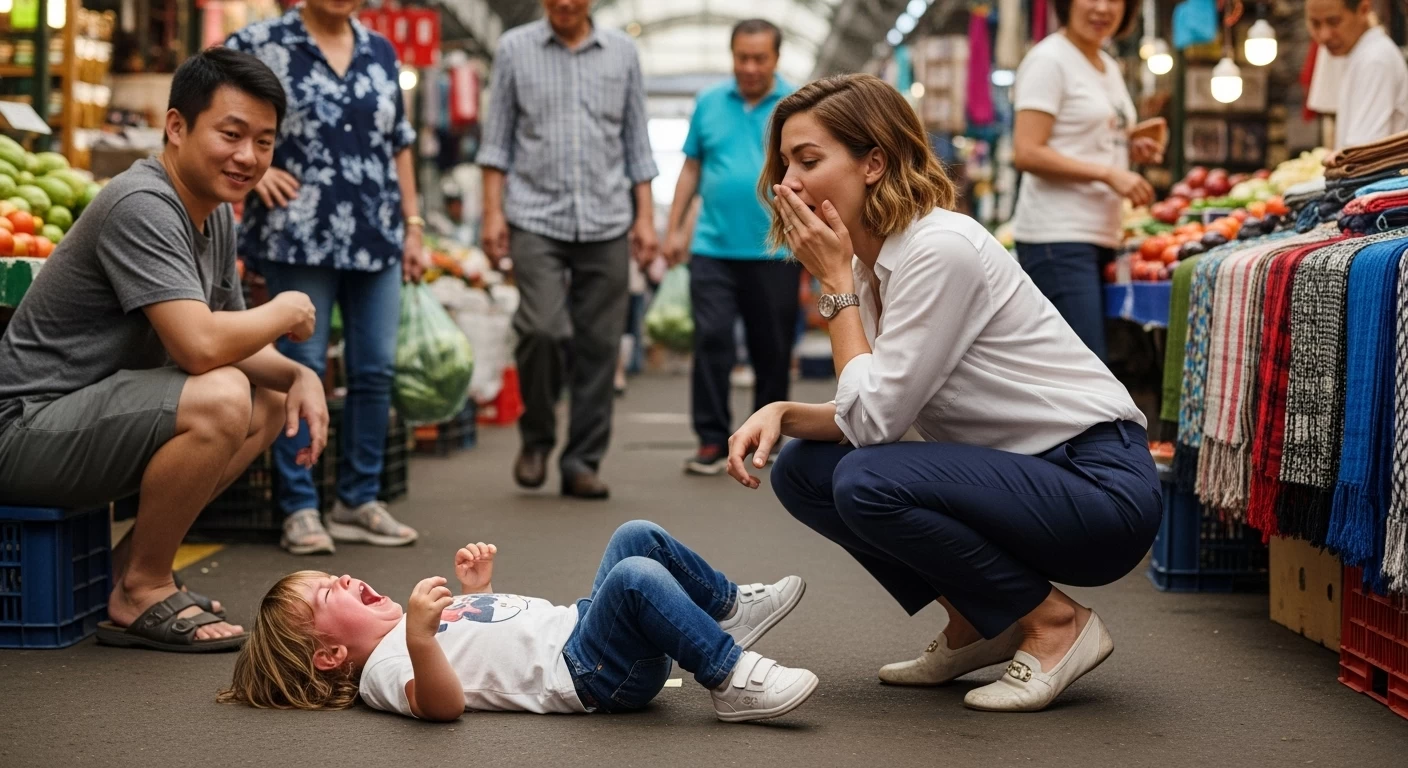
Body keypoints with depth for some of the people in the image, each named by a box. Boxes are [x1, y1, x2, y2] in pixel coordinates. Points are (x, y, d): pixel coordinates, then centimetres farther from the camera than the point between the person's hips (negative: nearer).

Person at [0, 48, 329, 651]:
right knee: (221, 398, -29)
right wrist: (285, 312, -13)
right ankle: (140, 594, -10)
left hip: (83, 413, 10)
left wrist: (299, 376, -4)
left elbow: (233, 345, 17)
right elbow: (200, 346, -31)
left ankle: (132, 562, 9)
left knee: (273, 403, 12)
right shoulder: (143, 206, -21)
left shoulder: (215, 215, 10)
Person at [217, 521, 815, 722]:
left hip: (578, 624, 10)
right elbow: (444, 702, -29)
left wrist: (474, 586, 22)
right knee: (635, 577, -32)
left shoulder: (401, 629, 22)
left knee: (637, 538, 7)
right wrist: (420, 638, -45)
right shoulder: (385, 668, -9)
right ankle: (730, 679, -22)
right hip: (586, 675, -10)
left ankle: (730, 613, 17)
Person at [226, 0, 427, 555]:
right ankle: (300, 510, 7)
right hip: (299, 236, -5)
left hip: (377, 238, 5)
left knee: (376, 370, 6)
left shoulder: (380, 51, 14)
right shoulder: (261, 45, -1)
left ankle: (359, 502, 17)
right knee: (302, 369, -1)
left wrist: (412, 226, 14)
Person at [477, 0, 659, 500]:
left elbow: (636, 143, 12)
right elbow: (497, 139, 7)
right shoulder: (514, 49, 6)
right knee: (544, 329, -16)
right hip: (536, 219, -2)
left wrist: (645, 217, 6)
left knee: (599, 345, 1)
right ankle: (536, 437, 7)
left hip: (606, 222, 2)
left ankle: (582, 461, 11)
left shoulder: (622, 52, 10)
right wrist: (493, 211, -2)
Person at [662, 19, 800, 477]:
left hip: (776, 251, -1)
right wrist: (674, 228, 9)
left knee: (773, 349, 8)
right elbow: (691, 168, 13)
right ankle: (712, 440, -1)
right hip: (713, 248, 1)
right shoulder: (709, 104, 9)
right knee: (711, 341, -6)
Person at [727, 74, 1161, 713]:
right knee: (802, 469, 2)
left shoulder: (940, 249, -21)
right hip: (1021, 472, 9)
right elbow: (867, 419, 9)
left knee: (866, 484, -27)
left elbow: (873, 418, -21)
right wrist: (782, 414, -9)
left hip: (1100, 486, -9)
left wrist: (836, 283, -14)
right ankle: (977, 628, 11)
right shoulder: (872, 262, 7)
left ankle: (1056, 623, -7)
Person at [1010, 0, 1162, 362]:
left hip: (1101, 234, 9)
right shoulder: (1048, 60, -7)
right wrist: (1108, 174, -19)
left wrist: (1130, 149, 8)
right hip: (1059, 237, -9)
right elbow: (1027, 153, -15)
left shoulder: (1109, 66, 19)